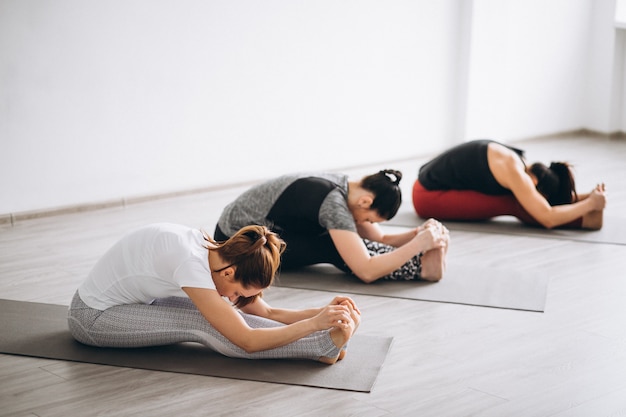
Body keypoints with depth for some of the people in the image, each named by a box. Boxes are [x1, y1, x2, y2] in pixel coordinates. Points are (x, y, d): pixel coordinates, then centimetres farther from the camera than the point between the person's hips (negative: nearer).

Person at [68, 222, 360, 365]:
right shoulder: (192, 262, -33)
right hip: (91, 316, -8)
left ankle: (325, 339, -17)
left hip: (130, 300, 8)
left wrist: (321, 312, -18)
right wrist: (315, 323, -33)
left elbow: (265, 313, -6)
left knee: (219, 315, -11)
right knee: (202, 324, -24)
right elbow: (247, 340, -33)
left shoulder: (217, 251, -8)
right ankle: (323, 345, -28)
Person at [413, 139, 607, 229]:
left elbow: (553, 198, 10)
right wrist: (590, 203, -19)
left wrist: (587, 196, -4)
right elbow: (548, 218, -29)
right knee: (513, 205, -19)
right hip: (428, 197, -10)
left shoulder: (520, 165, 1)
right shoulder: (513, 171, -26)